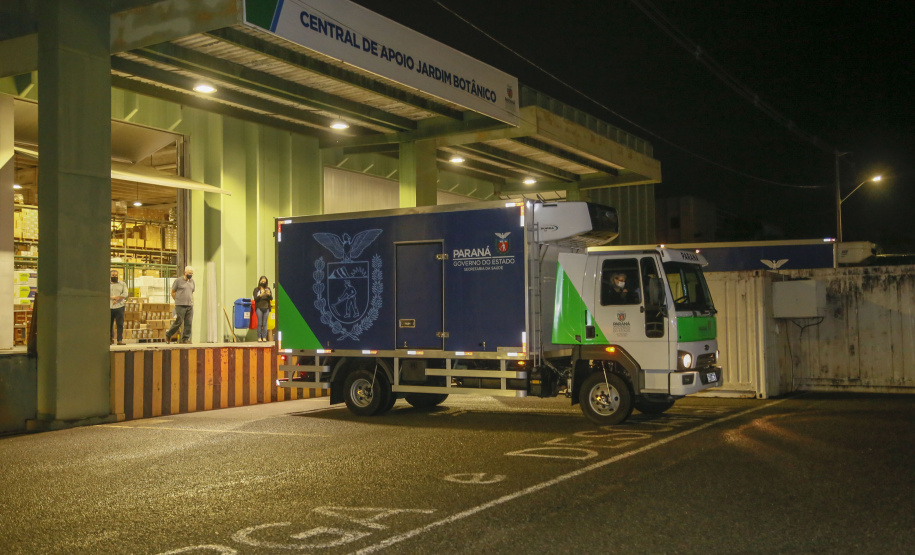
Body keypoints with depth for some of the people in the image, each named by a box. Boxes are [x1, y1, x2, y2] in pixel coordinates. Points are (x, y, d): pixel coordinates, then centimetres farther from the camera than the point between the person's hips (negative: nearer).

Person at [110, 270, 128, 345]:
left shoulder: (122, 284, 12)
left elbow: (125, 294, 1)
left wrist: (117, 298, -14)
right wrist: (112, 297, -16)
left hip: (119, 307, 0)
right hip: (109, 307, 1)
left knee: (120, 324, -4)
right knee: (109, 324, 2)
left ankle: (120, 340, -3)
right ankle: (111, 339, 12)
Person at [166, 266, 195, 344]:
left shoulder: (192, 281, 15)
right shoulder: (178, 281, -2)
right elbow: (173, 292, 4)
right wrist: (178, 300, 6)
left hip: (190, 306, 5)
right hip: (180, 305, -5)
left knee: (188, 323, 0)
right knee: (178, 322, -5)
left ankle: (185, 339, 5)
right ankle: (168, 335, 14)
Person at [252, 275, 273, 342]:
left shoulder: (268, 289, 12)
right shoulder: (256, 289, 6)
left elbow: (271, 298, 5)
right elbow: (255, 299, -3)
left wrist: (269, 294, -15)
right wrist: (261, 295, -18)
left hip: (266, 308, 2)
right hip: (259, 308, -2)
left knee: (265, 323, 0)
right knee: (259, 323, -6)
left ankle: (264, 337, 1)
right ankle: (259, 337, -3)